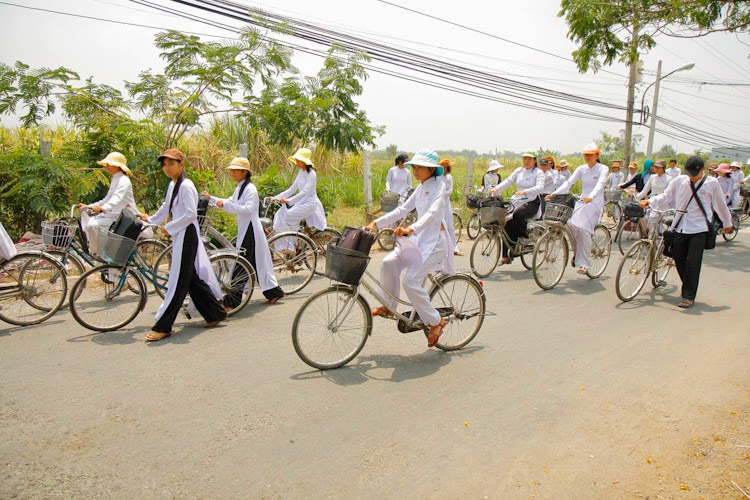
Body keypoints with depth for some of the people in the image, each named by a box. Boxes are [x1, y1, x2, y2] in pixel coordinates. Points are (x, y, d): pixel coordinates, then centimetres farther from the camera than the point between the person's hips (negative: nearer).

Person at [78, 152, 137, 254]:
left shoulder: (123, 180, -13)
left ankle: (96, 252, -9)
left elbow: (117, 198, -31)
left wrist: (103, 208, -48)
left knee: (92, 225, -24)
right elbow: (107, 199, 21)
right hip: (113, 214, 10)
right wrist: (88, 206, 14)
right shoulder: (115, 180, 19)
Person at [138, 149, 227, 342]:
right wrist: (151, 219, 40)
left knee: (178, 281, -5)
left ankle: (163, 326, 0)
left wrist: (169, 227, -13)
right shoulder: (173, 185, 14)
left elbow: (190, 214, -20)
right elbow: (166, 207, 29)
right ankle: (216, 313, 23)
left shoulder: (185, 185, -14)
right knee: (191, 278, 12)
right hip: (179, 236, 10)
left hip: (187, 235, -10)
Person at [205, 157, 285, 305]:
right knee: (257, 263, 14)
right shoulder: (239, 188, 16)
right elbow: (230, 203, 19)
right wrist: (211, 199, 9)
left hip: (250, 229, -10)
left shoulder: (250, 188, -14)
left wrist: (225, 204, -29)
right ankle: (274, 292, 24)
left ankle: (232, 302, -6)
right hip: (244, 228, 10)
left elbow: (248, 209, -24)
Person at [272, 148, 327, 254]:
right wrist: (276, 197, 4)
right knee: (280, 215, -9)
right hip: (301, 203, 8)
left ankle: (288, 247, -14)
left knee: (285, 216, -22)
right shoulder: (301, 172, 13)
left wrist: (288, 200, -34)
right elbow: (292, 189, 14)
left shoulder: (311, 174, -13)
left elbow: (305, 192, -25)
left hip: (310, 204, -8)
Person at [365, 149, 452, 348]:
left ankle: (436, 321, 1)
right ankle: (388, 305, 3)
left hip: (435, 240, -7)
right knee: (389, 262, -13)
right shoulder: (420, 188, 14)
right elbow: (402, 210, 12)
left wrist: (411, 228, -43)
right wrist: (377, 222, 2)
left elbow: (432, 213, -27)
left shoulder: (438, 186, -11)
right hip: (419, 237, 7)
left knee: (410, 282, -17)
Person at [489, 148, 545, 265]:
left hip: (532, 203, -4)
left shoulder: (538, 173, -1)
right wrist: (496, 188, -15)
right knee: (508, 222, -14)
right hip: (517, 201, 5)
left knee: (518, 214, -35)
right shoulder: (519, 171, 14)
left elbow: (540, 188, -17)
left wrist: (525, 192, -34)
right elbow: (508, 181, 4)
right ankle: (506, 256, -9)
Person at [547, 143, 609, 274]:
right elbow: (569, 182, 0)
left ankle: (584, 264, -16)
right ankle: (577, 252, 5)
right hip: (582, 201, 5)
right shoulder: (581, 169, 10)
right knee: (570, 223, -20)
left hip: (595, 202, -4)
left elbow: (600, 184, -21)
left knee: (583, 228, -24)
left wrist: (591, 196, -41)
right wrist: (554, 194, -14)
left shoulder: (603, 169, -3)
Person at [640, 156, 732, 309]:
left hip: (699, 229, -3)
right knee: (678, 258, 7)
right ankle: (687, 286, 32)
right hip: (681, 227, 3)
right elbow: (666, 197, 6)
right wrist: (650, 201, -12)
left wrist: (727, 223, 22)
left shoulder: (712, 183, 1)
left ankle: (689, 296, -1)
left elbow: (720, 204, 11)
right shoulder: (679, 181, 5)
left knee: (693, 261, -8)